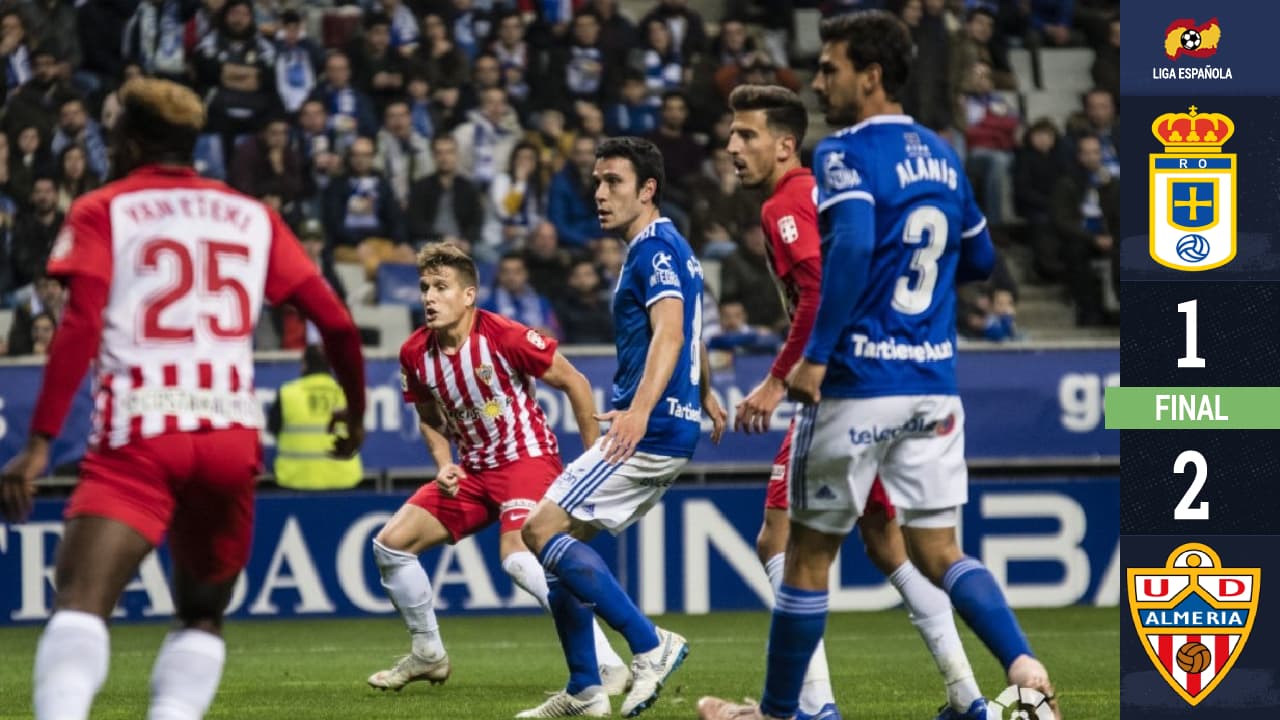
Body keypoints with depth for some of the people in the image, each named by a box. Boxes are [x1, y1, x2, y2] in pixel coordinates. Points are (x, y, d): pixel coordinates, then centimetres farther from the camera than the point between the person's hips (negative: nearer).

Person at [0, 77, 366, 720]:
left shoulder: (102, 211, 7)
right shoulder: (252, 217, 17)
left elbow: (81, 328, -7)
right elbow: (335, 321, 13)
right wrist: (354, 407, 31)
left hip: (138, 435, -4)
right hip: (231, 437, 4)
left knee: (79, 604, -16)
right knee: (201, 616, 20)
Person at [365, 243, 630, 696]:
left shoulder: (506, 337, -20)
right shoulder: (415, 353, -2)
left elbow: (574, 382, -10)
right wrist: (444, 465, -3)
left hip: (526, 458, -7)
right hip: (472, 471, 7)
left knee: (517, 557, -31)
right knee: (390, 544, 2)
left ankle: (607, 665, -28)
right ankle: (428, 655, 22)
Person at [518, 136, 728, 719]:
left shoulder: (655, 249, -12)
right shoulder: (667, 249, 20)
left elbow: (669, 333, -27)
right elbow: (690, 332, 36)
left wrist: (641, 409, -40)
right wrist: (705, 397, 51)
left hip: (651, 430, -11)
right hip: (674, 427, 11)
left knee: (544, 529, -14)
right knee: (562, 538, 11)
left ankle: (650, 645, -15)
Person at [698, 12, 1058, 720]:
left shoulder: (844, 155, -10)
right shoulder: (941, 154, 12)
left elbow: (853, 247, -26)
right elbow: (980, 258, 23)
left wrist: (815, 355, -24)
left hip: (857, 386, -6)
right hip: (935, 384, 6)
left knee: (808, 551, 8)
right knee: (939, 552, 8)